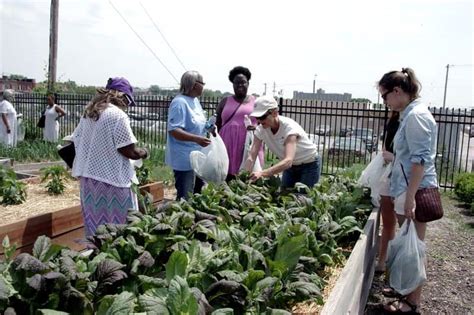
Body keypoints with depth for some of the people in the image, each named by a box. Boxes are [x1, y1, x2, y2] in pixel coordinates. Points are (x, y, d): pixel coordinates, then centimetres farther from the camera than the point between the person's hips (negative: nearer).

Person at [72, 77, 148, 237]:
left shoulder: (88, 113, 10)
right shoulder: (118, 115, -14)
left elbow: (76, 141, 15)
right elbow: (129, 151, -14)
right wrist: (143, 153, 4)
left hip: (88, 178, 8)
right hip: (111, 180, -8)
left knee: (95, 227, 13)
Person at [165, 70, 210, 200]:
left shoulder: (195, 100, 11)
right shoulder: (180, 102, -18)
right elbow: (174, 130, -25)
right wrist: (196, 139, -34)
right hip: (185, 159, -10)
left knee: (198, 193, 21)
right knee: (185, 198, -2)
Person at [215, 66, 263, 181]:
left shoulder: (256, 102, 8)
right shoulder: (225, 101, 11)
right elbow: (217, 124, 13)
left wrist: (257, 127, -13)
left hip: (248, 145, -1)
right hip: (227, 144, 1)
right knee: (226, 177, -2)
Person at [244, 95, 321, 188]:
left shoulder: (289, 127, -32)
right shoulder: (261, 130, -16)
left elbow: (288, 161, -45)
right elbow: (251, 157, -20)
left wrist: (262, 173, -58)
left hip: (309, 165, -5)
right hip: (291, 166, 5)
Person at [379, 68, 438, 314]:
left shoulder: (416, 115, -17)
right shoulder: (410, 114, 13)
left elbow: (420, 159, -22)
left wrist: (410, 197, -23)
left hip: (415, 191, -10)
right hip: (407, 189, 10)